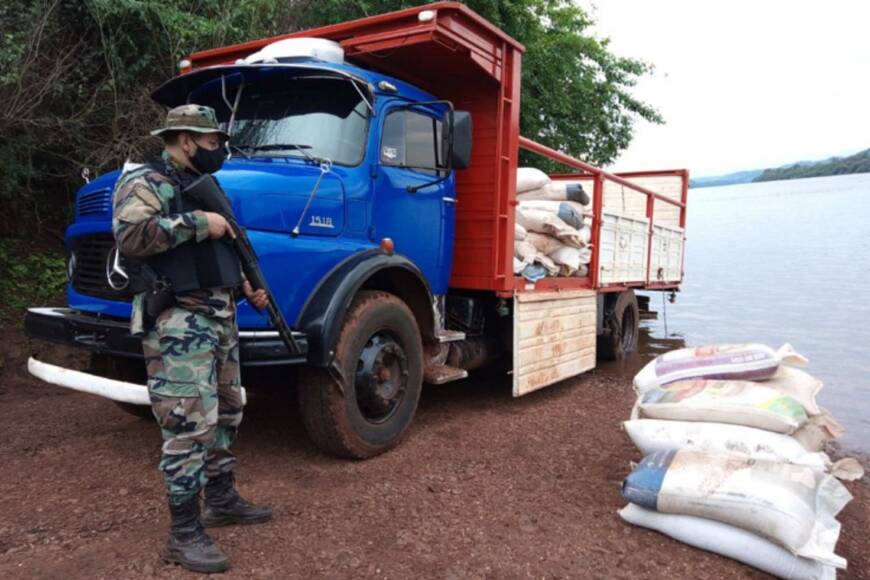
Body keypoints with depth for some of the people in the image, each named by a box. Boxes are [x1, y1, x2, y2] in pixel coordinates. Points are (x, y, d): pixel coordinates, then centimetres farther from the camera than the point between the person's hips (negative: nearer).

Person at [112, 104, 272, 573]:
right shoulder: (144, 182, -6)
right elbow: (130, 236, -24)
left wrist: (246, 288, 13)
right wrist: (198, 222, -19)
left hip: (221, 316, 9)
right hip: (178, 322, -9)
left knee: (226, 413, 17)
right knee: (189, 424, -8)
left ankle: (222, 499, 33)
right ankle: (185, 534, 3)